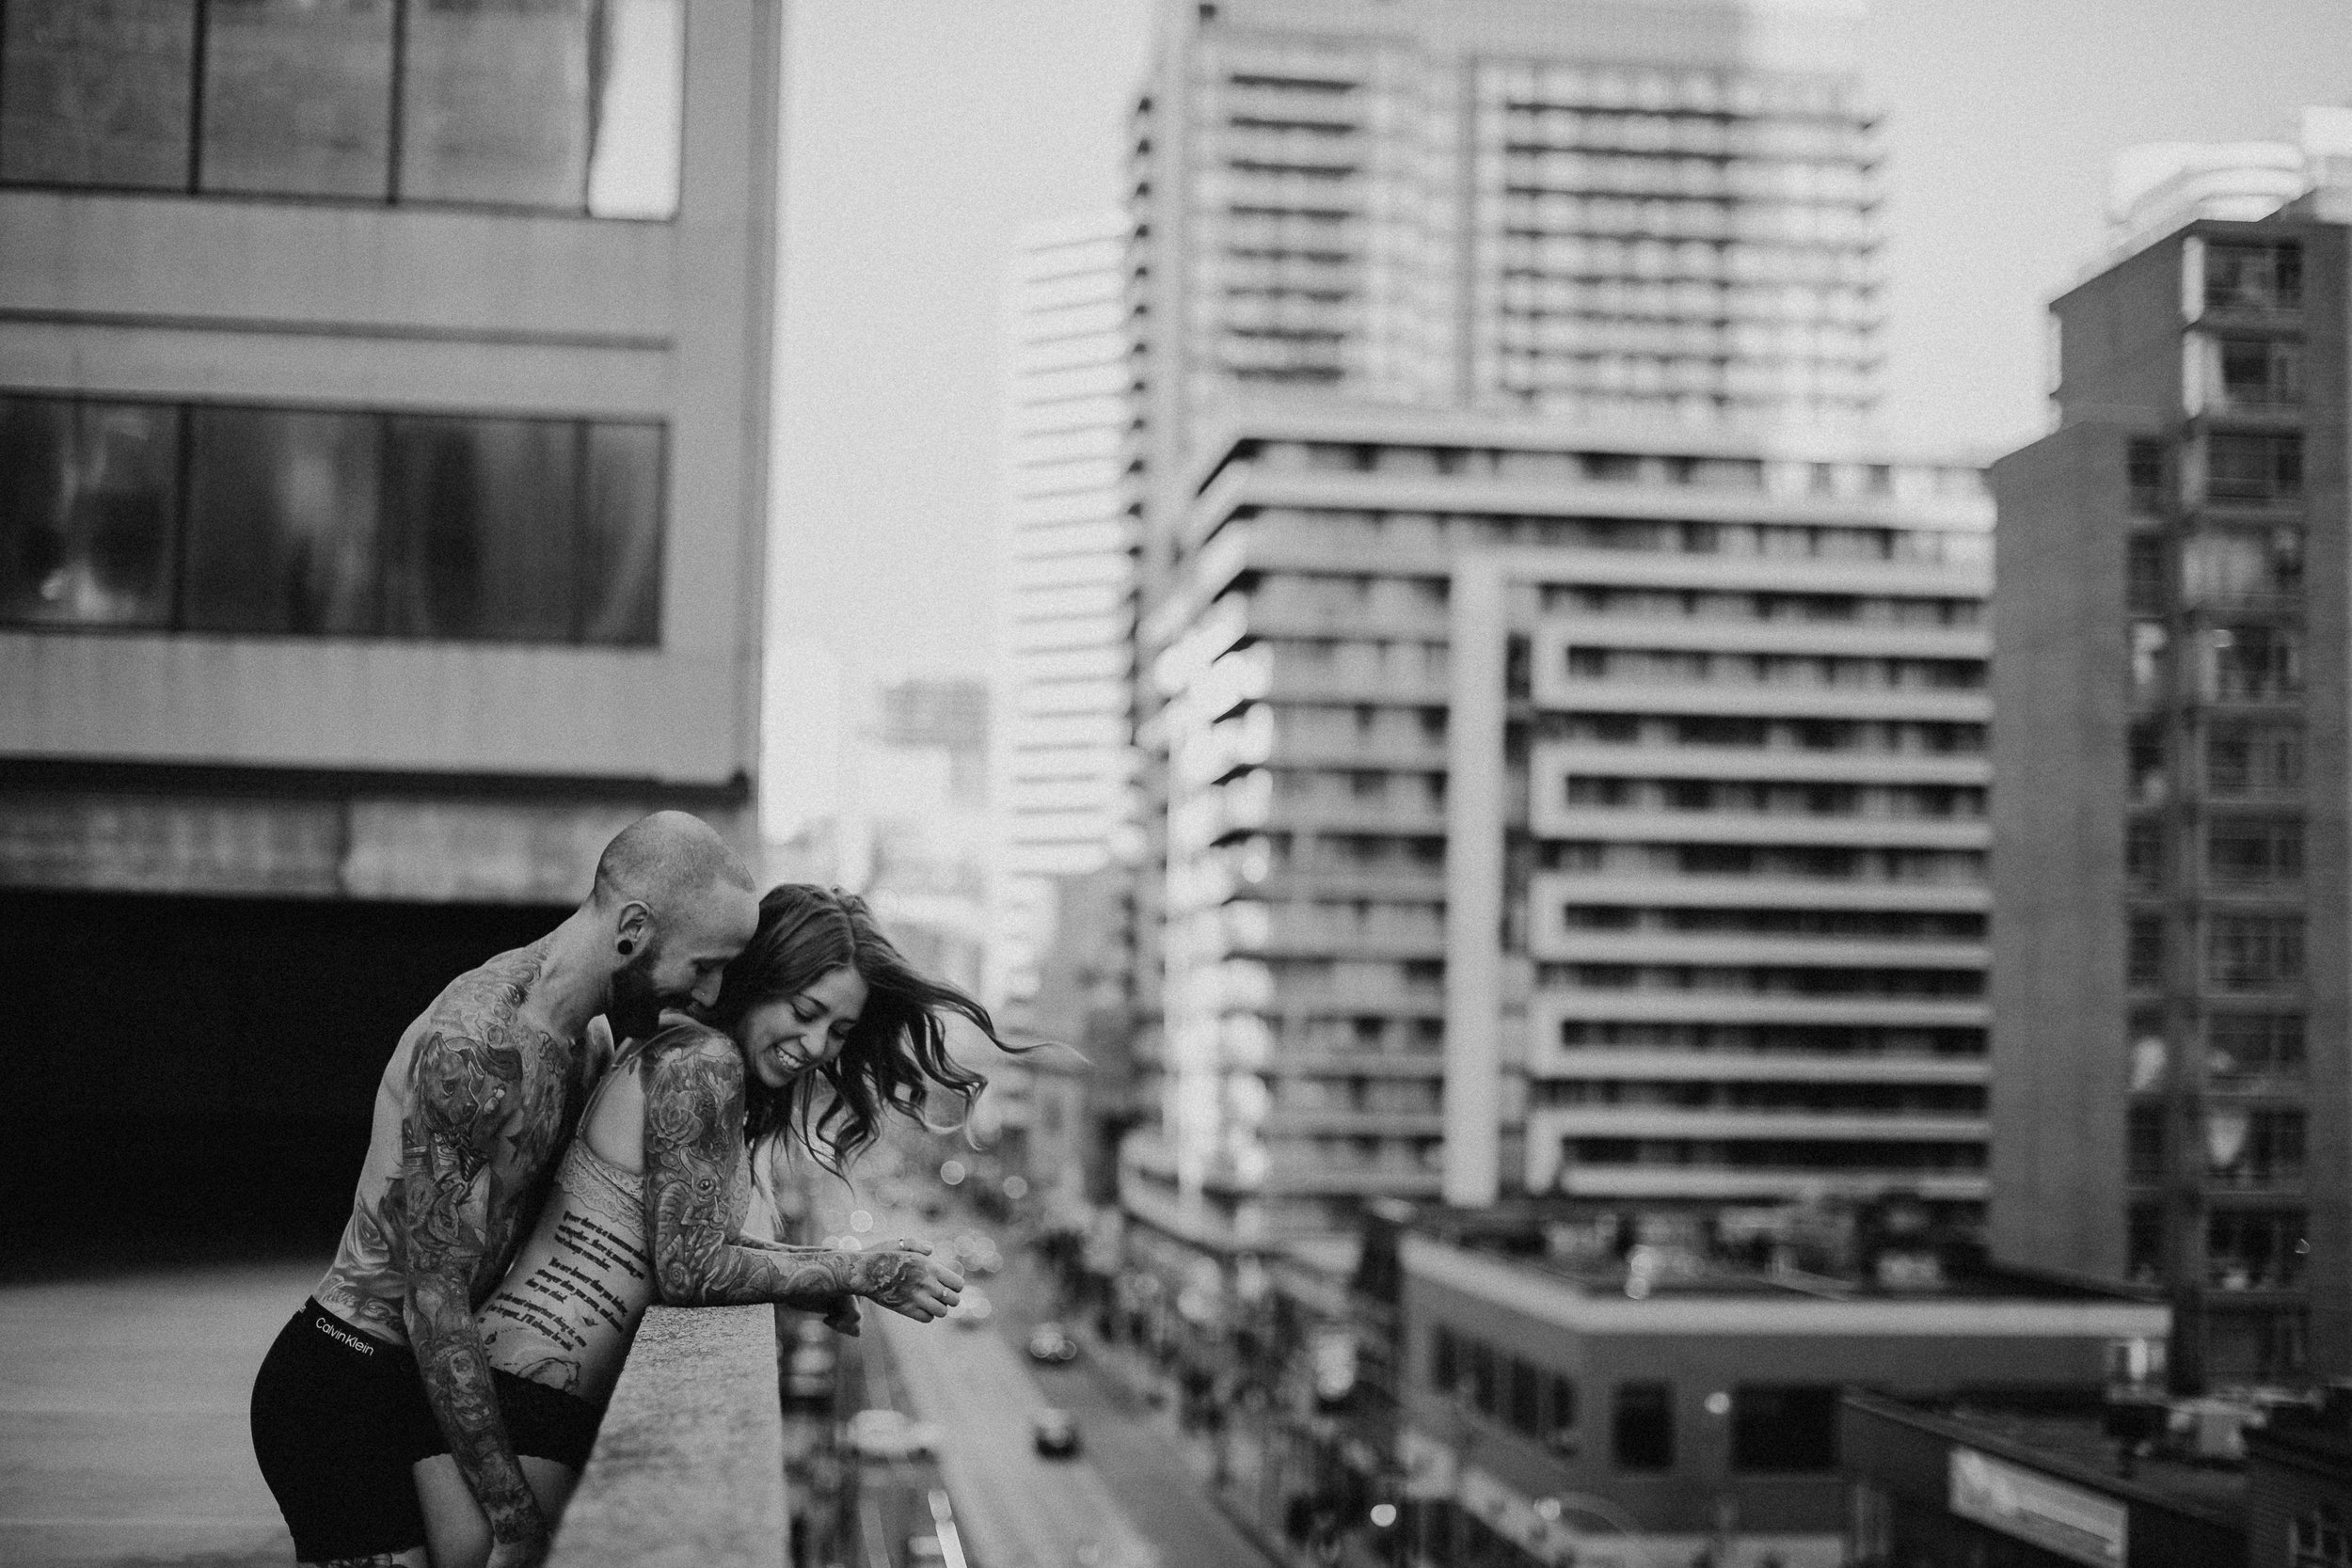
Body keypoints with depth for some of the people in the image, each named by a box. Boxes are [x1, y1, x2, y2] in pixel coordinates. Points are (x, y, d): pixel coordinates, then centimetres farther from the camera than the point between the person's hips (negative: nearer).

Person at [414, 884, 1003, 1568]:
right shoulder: (702, 1063, -13)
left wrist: (824, 1274, 7)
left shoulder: (692, 1057, 16)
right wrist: (859, 1273, -9)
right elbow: (689, 1272, -15)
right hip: (522, 1400, -10)